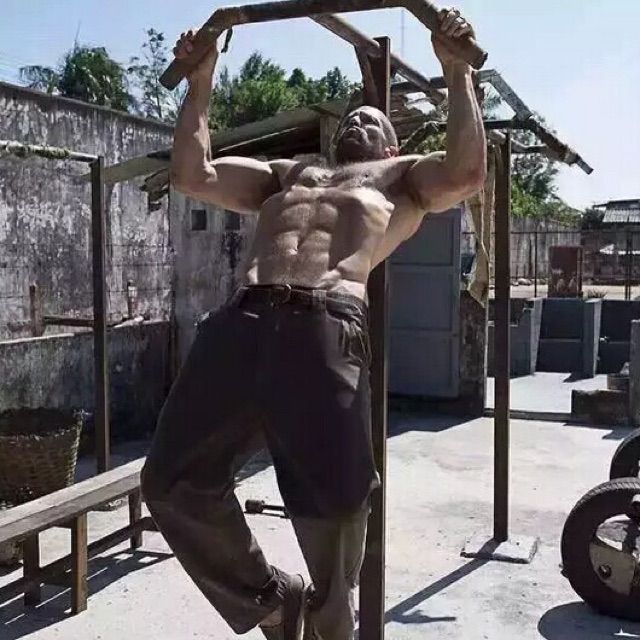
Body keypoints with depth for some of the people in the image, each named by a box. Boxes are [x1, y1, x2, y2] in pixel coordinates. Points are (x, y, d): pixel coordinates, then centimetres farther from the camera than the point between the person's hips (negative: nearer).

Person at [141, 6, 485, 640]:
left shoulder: (401, 177, 28)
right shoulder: (287, 173, 38)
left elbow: (466, 172, 6)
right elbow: (191, 175, 31)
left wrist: (457, 73, 11)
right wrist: (200, 85, 31)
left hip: (327, 329, -4)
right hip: (240, 322, 5)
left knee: (333, 502, -5)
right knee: (171, 479, -1)